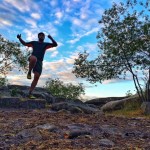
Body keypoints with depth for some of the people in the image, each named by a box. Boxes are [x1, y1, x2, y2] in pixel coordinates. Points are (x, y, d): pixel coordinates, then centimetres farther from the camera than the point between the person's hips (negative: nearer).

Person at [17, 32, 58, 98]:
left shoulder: (46, 44, 19)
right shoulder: (34, 43, 20)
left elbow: (55, 44, 9)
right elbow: (25, 43, 28)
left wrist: (51, 38, -6)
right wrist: (20, 38, 12)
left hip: (39, 62, 2)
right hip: (32, 59, -1)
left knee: (36, 77, -12)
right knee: (34, 58, -42)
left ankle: (30, 93, -7)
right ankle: (29, 73, -20)